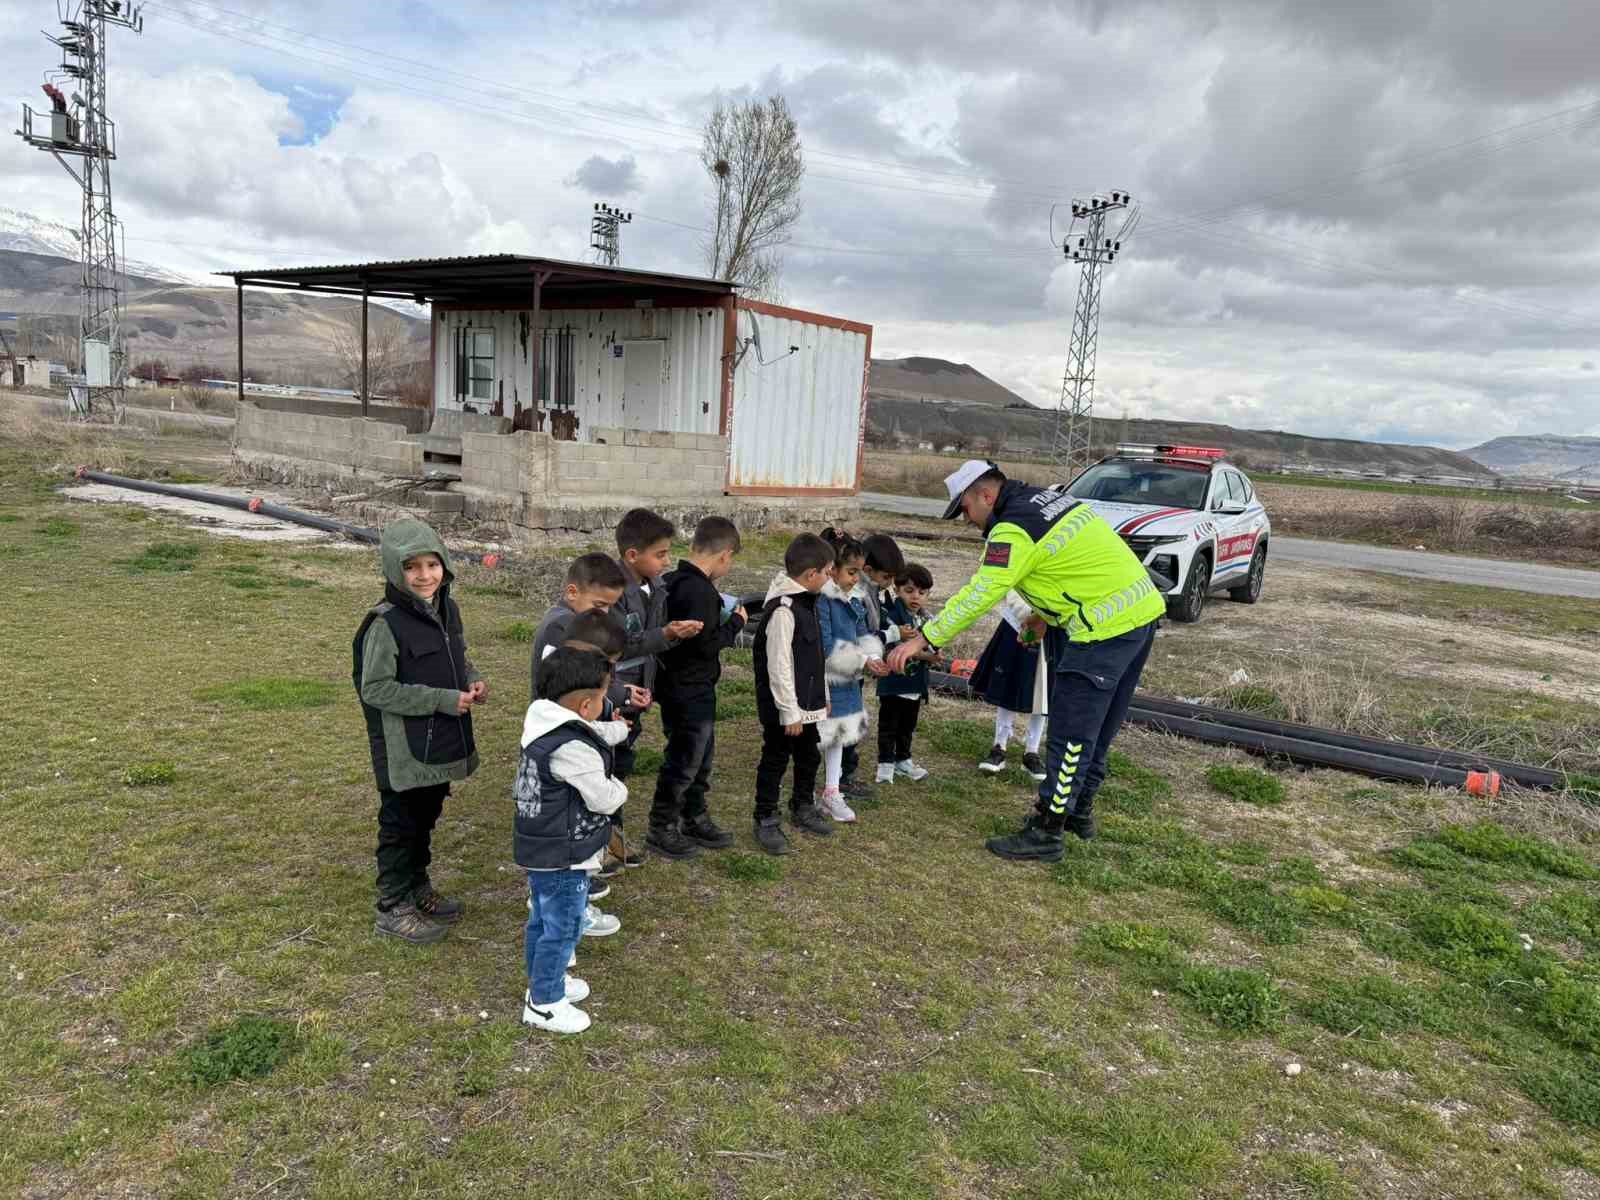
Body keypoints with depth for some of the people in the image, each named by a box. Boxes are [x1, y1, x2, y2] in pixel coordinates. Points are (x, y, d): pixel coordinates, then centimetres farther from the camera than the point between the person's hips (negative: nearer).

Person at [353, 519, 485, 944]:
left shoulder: (448, 610, 3)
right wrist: (443, 700, -22)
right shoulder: (385, 623, -20)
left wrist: (472, 682, -4)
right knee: (401, 825, 7)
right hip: (404, 750, -7)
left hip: (441, 744, 7)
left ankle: (418, 889, 39)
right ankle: (393, 908, 23)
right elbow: (374, 688, -20)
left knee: (426, 819, 21)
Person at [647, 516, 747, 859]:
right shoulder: (700, 592, -24)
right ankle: (661, 829, 17)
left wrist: (723, 618, 9)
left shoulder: (671, 582, 6)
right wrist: (735, 622, -10)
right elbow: (706, 644, -25)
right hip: (691, 693, -10)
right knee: (683, 762, 4)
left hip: (678, 687, 10)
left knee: (701, 756, 21)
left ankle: (694, 819, 34)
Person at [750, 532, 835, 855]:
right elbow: (779, 665, -24)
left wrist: (823, 696, 19)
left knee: (809, 757, 21)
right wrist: (790, 712, -21)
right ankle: (766, 821, 17)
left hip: (808, 702, 9)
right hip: (783, 706, -9)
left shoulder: (807, 602, 8)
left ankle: (803, 808, 39)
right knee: (775, 761, 4)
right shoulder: (783, 609, -23)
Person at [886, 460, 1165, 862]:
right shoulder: (1048, 498, 14)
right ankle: (1079, 810, 33)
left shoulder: (1014, 530, -16)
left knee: (1071, 734, -4)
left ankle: (1045, 833, 3)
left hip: (1108, 628, -10)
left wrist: (922, 639, -18)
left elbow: (978, 596, -20)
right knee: (1097, 727, 20)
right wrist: (1046, 613, 15)